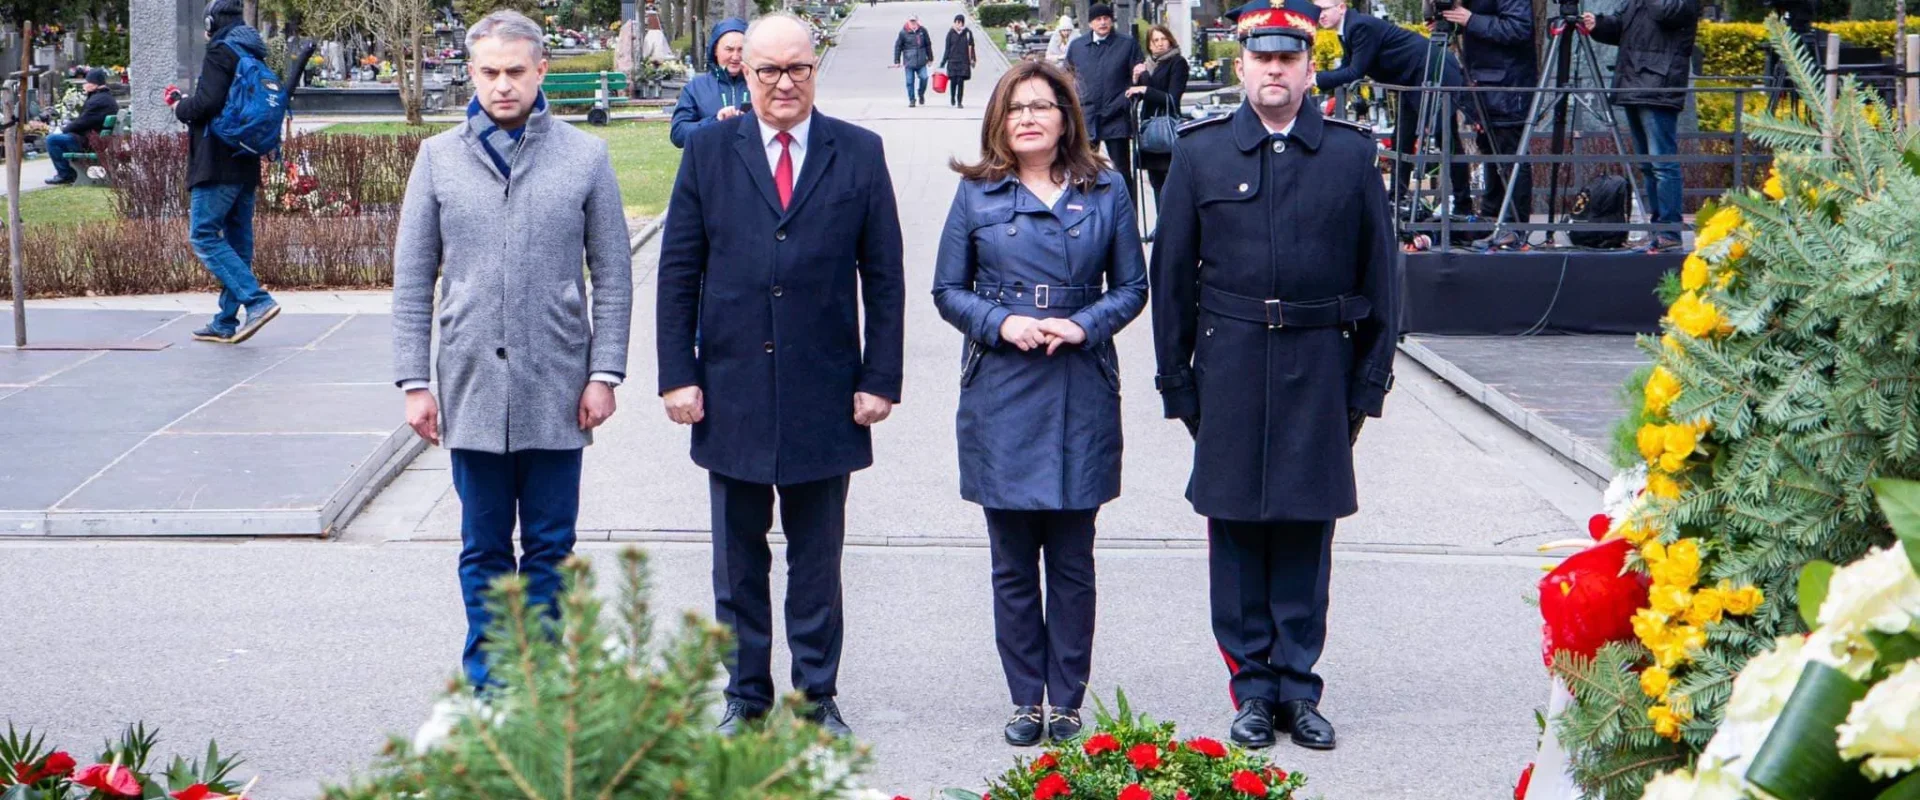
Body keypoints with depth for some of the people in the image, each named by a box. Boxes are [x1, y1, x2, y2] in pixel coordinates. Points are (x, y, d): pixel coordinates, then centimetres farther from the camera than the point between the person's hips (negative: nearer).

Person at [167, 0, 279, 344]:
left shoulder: (220, 53, -11)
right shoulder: (252, 56, 16)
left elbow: (208, 103, -22)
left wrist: (181, 107, -1)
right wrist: (184, 102, 22)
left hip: (217, 164, -9)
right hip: (246, 165, 9)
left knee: (205, 235, -7)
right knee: (237, 241, 9)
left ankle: (257, 301, -20)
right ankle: (226, 323, 13)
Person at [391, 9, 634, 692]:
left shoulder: (585, 157, 2)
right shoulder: (439, 159, 4)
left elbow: (612, 277, 3)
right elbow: (412, 282, 6)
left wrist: (605, 373, -3)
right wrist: (414, 382, 0)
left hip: (556, 390, -1)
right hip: (472, 385, 1)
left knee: (549, 546, 7)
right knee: (484, 548, 9)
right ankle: (487, 680, 18)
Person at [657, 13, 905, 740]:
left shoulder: (859, 154, 2)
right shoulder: (709, 150, 3)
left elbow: (884, 277, 2)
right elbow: (678, 272, 3)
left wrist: (880, 379, -3)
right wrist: (677, 374, -4)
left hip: (824, 394, 0)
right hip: (732, 390, 1)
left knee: (817, 561, 9)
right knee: (738, 561, 9)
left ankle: (817, 698, 21)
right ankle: (745, 698, 21)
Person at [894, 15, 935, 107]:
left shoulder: (922, 31, 4)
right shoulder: (903, 32, -3)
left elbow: (928, 45, 14)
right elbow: (897, 47, 3)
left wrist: (930, 58, 16)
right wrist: (897, 61, 1)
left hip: (921, 62, 1)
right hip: (909, 61, -1)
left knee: (924, 78, -9)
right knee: (910, 81, 0)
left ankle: (921, 94, 18)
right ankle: (912, 100, 14)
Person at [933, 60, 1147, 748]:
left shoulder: (1105, 192, 5)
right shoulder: (978, 193, 4)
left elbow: (1132, 287, 8)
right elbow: (948, 290, 7)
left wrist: (1084, 324, -10)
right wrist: (1001, 323, -11)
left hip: (1081, 394, 0)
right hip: (1000, 394, 0)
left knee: (1072, 561, 4)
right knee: (1013, 562, 5)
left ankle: (1067, 702, 14)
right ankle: (1026, 700, 16)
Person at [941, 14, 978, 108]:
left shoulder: (968, 32, 2)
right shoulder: (951, 33, 3)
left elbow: (971, 47, 6)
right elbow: (947, 48, 6)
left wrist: (973, 59, 0)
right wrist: (943, 62, 4)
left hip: (964, 61, 0)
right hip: (953, 61, 0)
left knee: (961, 81, -6)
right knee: (953, 81, 0)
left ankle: (959, 102, 0)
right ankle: (952, 98, 27)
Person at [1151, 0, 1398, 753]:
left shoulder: (1352, 153, 4)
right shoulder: (1200, 152, 4)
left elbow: (1377, 275, 7)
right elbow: (1172, 275, 6)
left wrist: (1368, 385, 4)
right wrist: (1177, 384, 2)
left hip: (1318, 370, 0)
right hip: (1230, 370, 0)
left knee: (1306, 533, 5)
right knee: (1236, 531, 3)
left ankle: (1298, 688, 14)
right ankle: (1254, 688, 14)